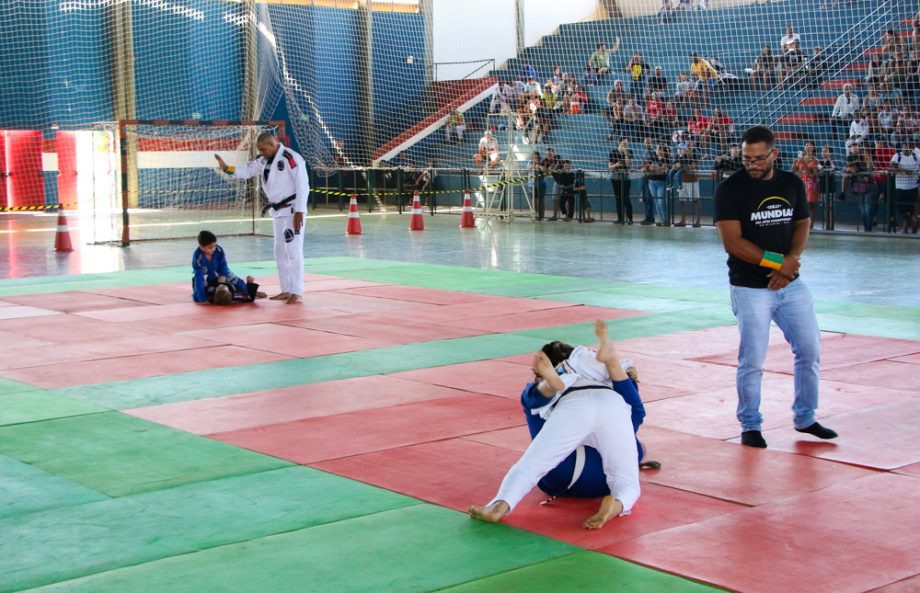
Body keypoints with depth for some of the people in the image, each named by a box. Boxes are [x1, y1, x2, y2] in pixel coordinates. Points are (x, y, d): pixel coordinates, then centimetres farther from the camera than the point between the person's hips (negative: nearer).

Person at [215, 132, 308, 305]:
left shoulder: (291, 158, -17)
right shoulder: (265, 160, 10)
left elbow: (303, 186, -20)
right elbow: (247, 170, 6)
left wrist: (299, 211, -22)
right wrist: (226, 168, -11)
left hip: (292, 211, -9)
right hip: (278, 212, 9)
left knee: (293, 252, -9)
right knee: (280, 252, 14)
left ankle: (297, 292, -5)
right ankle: (286, 290, 22)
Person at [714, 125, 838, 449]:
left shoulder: (792, 184, 6)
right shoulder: (730, 189, -10)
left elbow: (803, 224, 12)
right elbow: (732, 242, -16)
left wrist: (791, 260, -8)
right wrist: (777, 262, -17)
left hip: (790, 284, 5)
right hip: (750, 287, -5)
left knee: (810, 350, 8)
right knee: (752, 362, -3)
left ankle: (805, 418, 26)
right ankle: (750, 426, 15)